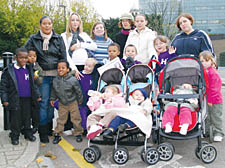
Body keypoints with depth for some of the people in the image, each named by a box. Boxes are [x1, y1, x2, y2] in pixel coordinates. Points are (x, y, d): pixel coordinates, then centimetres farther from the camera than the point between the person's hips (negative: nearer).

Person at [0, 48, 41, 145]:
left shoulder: (29, 69, 6)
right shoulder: (9, 70, -7)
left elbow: (33, 84, 14)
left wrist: (37, 95, 11)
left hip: (27, 99, 4)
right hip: (15, 100, -3)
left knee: (27, 117, 14)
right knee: (15, 118, 4)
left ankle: (28, 133, 28)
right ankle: (14, 136, 18)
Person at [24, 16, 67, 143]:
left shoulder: (59, 39, 9)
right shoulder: (33, 39, 6)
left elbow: (63, 57, 7)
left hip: (56, 74, 2)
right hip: (43, 75, -1)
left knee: (52, 102, 9)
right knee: (43, 102, -5)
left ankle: (49, 127, 22)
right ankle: (43, 131, 2)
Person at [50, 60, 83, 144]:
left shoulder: (73, 80, -18)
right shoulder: (55, 80, -7)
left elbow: (78, 91, -8)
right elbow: (54, 91, 10)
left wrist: (80, 100, 0)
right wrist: (52, 99, 11)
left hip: (73, 103, -2)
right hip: (62, 104, 3)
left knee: (76, 119, 9)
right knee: (61, 119, 11)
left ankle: (78, 134, 25)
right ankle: (57, 134, 21)